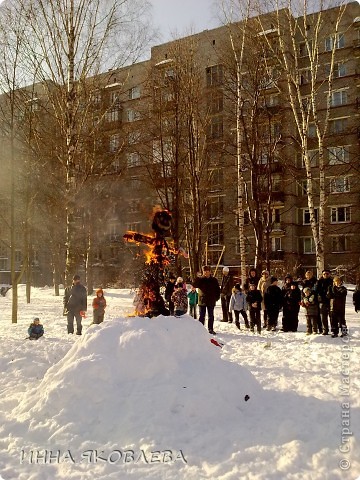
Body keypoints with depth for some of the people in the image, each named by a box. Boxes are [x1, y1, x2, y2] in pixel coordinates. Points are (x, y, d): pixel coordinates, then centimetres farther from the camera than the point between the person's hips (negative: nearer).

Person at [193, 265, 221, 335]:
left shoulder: (214, 280, 2)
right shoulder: (200, 279, -1)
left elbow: (218, 289, 7)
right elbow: (195, 285, -16)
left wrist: (217, 297, -3)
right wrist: (199, 277, -24)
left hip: (211, 301, 1)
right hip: (202, 300, -1)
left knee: (211, 316, 10)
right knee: (201, 316, 4)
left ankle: (210, 329, 19)